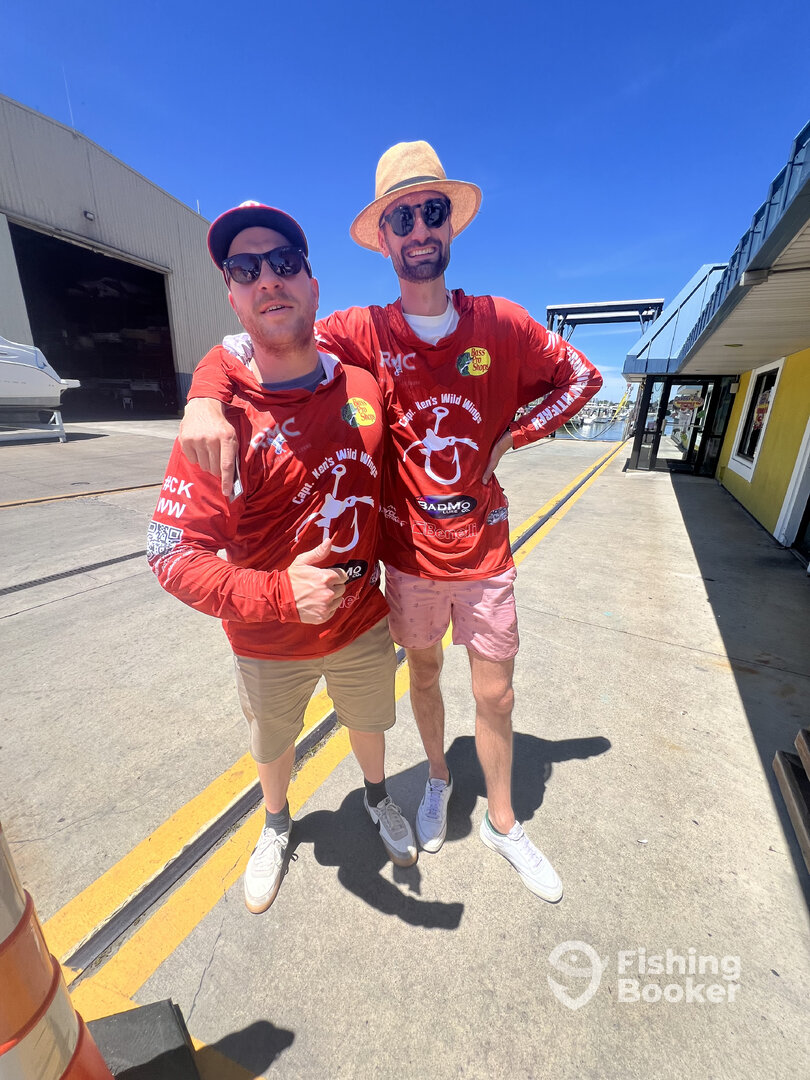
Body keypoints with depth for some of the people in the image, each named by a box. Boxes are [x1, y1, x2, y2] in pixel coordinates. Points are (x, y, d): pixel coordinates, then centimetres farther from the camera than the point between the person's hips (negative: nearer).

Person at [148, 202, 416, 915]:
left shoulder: (365, 387, -8)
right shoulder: (224, 418, -20)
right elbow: (172, 554, -22)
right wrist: (280, 593, -36)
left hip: (363, 622, 3)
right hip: (269, 642, -2)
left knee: (367, 722, 28)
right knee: (272, 745, 26)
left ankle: (378, 797, 63)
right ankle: (277, 824, 61)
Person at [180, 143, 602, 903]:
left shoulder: (502, 324, -3)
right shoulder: (362, 333, -6)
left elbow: (581, 378, 10)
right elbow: (243, 347, -7)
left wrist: (510, 436, -2)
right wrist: (206, 399, -29)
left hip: (484, 551, 1)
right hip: (409, 554, 0)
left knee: (495, 694, 11)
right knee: (423, 671, 20)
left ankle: (501, 822, 41)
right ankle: (437, 778, 52)